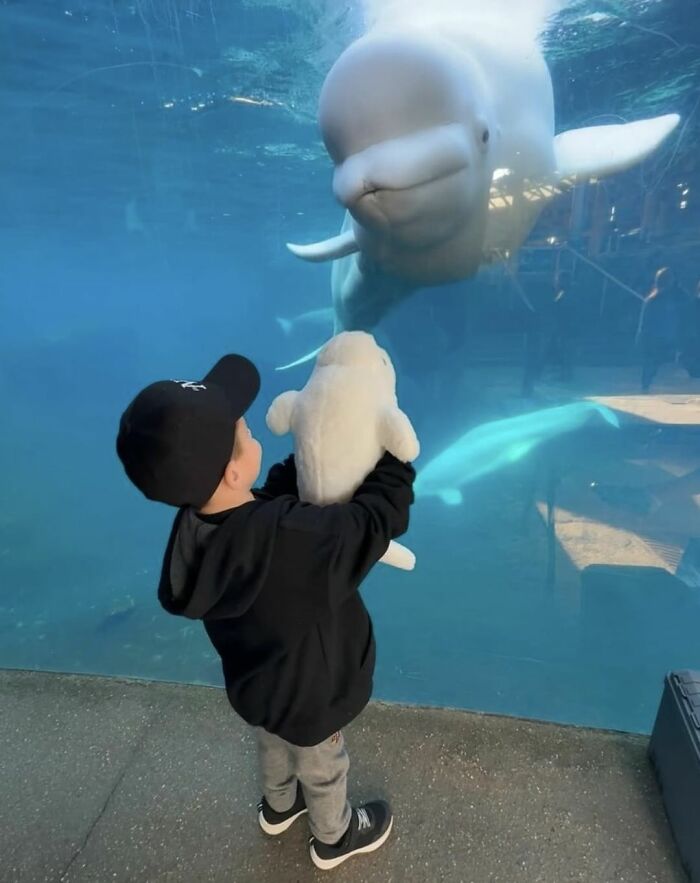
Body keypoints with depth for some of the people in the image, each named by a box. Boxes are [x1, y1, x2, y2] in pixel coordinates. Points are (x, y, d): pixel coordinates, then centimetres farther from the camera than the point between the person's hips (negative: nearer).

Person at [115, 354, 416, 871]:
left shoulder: (195, 529, -22)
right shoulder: (296, 541, -46)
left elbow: (270, 501, -5)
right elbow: (383, 514, -33)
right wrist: (393, 450, -18)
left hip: (254, 683, 6)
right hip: (309, 698, -5)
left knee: (275, 748, 37)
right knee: (322, 770, 28)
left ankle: (279, 808, 68)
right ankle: (335, 837, 60)